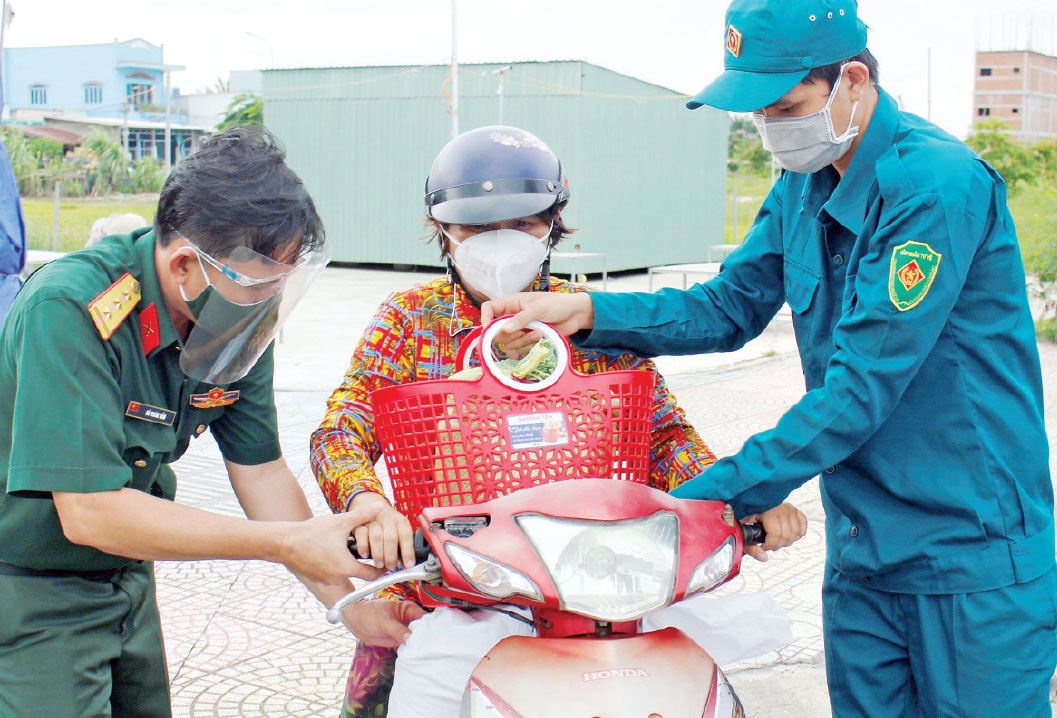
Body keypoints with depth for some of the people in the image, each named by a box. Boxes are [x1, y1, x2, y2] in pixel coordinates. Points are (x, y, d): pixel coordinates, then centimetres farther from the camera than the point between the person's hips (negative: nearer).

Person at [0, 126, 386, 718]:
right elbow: (90, 514, -32)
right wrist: (289, 544, -30)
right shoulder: (69, 312, -30)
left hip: (127, 577, 7)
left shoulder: (242, 319, -8)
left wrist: (342, 597, -6)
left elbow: (260, 468, 1)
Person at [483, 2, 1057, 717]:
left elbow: (861, 389, -24)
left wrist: (705, 498, -24)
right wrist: (585, 310, -3)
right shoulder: (803, 186, 7)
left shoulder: (939, 184, -21)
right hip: (862, 551, 7)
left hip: (976, 557, -7)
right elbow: (732, 307, 11)